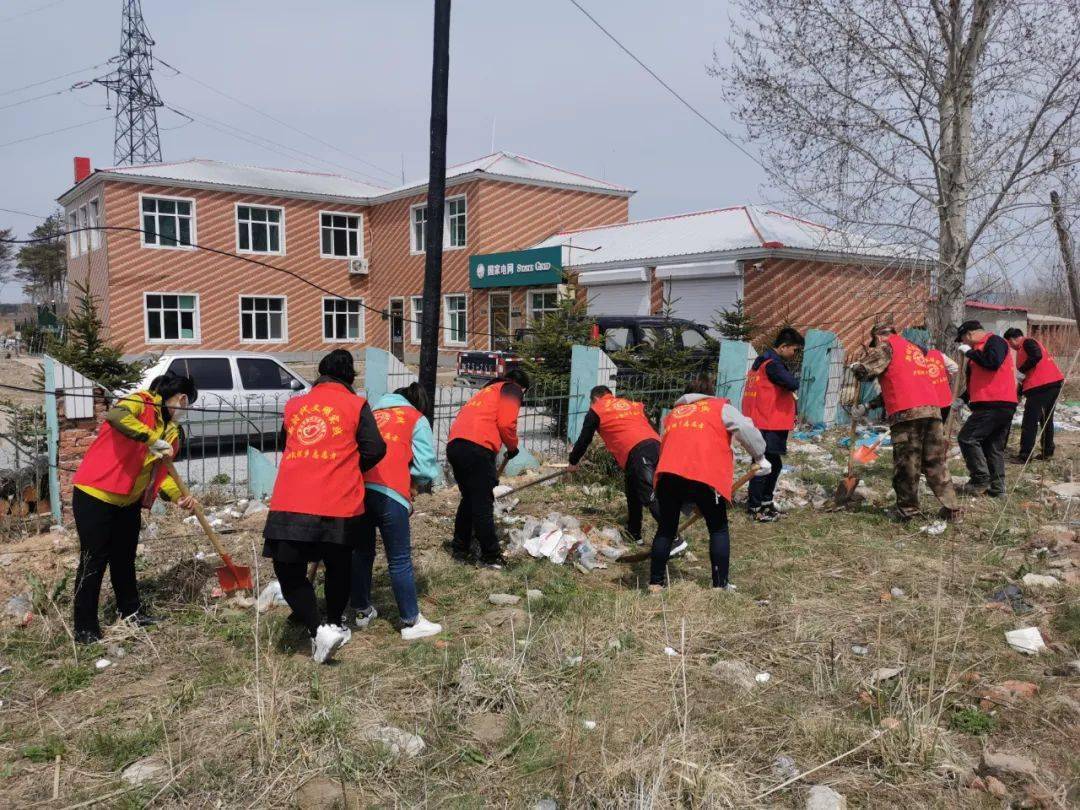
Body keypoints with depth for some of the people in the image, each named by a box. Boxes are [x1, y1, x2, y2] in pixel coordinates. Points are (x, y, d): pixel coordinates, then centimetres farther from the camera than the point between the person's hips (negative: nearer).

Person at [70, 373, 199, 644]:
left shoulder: (171, 430, 9)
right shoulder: (142, 403, -14)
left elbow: (161, 471, 8)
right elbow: (115, 415, -37)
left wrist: (179, 496, -7)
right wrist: (155, 441, -35)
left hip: (129, 501, 8)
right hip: (95, 495, -8)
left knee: (125, 558, 18)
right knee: (94, 560, -2)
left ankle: (131, 610, 33)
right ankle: (85, 629, 7)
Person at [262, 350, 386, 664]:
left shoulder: (293, 405, 14)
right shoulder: (356, 404, 3)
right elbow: (375, 449, -5)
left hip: (290, 506, 1)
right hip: (339, 504, 0)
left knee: (290, 573, 10)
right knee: (338, 567, 21)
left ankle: (319, 630, -5)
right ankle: (335, 625, 35)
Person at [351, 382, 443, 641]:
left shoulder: (374, 413, 29)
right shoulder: (417, 419, 15)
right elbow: (425, 466, 4)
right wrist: (413, 485, 22)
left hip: (356, 487, 5)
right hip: (387, 491, -5)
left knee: (362, 552, 19)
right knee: (400, 559, 3)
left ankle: (362, 611, 32)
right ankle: (411, 622, 9)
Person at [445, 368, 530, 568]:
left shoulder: (489, 390, 33)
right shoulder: (512, 390, 10)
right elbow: (506, 423, -6)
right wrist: (512, 446, 14)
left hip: (454, 444, 8)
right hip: (477, 448, -8)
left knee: (469, 499, 20)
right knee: (483, 504, -1)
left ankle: (460, 550, 25)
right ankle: (490, 557, 6)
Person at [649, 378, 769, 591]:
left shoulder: (673, 414, 32)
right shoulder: (721, 407, 20)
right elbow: (746, 429, 2)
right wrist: (759, 456, 16)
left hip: (668, 472, 3)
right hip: (706, 475, -3)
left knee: (666, 528, 17)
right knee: (718, 529, 15)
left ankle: (655, 583, 18)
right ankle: (720, 584, 13)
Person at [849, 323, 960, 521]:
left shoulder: (887, 346, 6)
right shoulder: (914, 348, 29)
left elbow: (864, 370, -9)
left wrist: (856, 367, 16)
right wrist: (867, 407, 30)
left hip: (906, 413, -7)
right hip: (932, 408, 7)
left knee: (906, 463, 2)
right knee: (936, 462, 11)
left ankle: (907, 510, 8)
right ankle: (951, 508, 12)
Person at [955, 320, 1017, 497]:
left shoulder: (994, 341, -4)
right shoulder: (982, 346, 24)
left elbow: (993, 362, -25)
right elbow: (974, 379, 29)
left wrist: (969, 352, -12)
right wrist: (963, 398, 23)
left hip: (993, 404, -10)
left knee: (967, 438, -8)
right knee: (995, 447, 10)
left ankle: (981, 480, -6)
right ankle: (997, 487, 12)